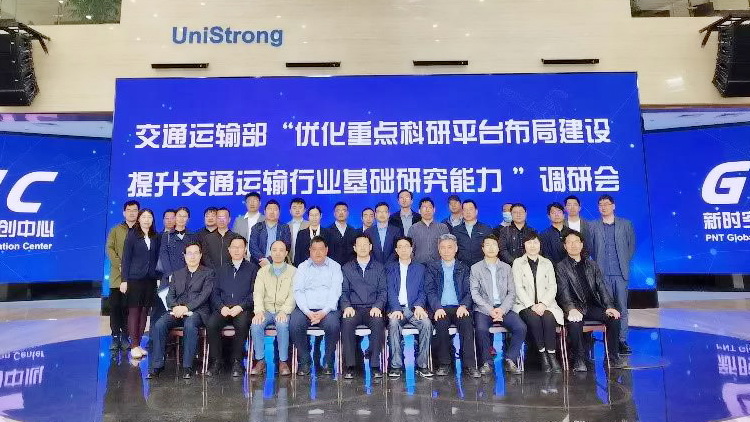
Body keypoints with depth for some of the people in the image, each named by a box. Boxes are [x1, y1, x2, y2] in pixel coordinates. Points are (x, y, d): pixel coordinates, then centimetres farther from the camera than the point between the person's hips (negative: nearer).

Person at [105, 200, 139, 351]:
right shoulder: (116, 230, 11)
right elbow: (109, 249, 2)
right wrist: (120, 265, -11)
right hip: (117, 276, 1)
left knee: (128, 306, 0)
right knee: (115, 306, 0)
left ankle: (125, 336, 7)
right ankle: (115, 336, 8)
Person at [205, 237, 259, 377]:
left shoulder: (252, 268, 10)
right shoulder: (221, 269, 22)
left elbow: (254, 293, 0)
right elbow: (215, 293, 13)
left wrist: (240, 307, -14)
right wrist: (222, 307, -7)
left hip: (243, 309, -3)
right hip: (223, 309, 3)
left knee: (242, 324, -34)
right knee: (211, 324, -27)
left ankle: (237, 362, -18)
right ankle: (216, 361, -12)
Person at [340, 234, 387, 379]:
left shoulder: (379, 268, 15)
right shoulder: (346, 268, 16)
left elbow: (383, 291, 7)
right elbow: (344, 291, 9)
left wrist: (377, 306, -11)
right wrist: (347, 306, -10)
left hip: (373, 309, 0)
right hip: (354, 308, 1)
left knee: (378, 321, -33)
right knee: (347, 321, -32)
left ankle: (375, 364, -22)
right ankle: (349, 365, -22)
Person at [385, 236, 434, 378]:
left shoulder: (420, 268, 19)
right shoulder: (390, 268, 15)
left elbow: (422, 291, 9)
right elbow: (390, 290, 2)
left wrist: (419, 305, -12)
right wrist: (396, 309, -15)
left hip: (414, 308, 1)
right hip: (397, 308, -1)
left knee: (427, 323, -29)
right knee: (393, 323, -32)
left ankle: (422, 365, -19)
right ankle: (396, 366, -25)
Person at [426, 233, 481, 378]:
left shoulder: (463, 268, 18)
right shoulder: (432, 267, 14)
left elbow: (469, 291, 8)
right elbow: (430, 291, 2)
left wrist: (464, 306, -13)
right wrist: (437, 308, -15)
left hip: (459, 308, 1)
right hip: (440, 309, -1)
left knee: (467, 322, -30)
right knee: (441, 323, -31)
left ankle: (469, 365, -25)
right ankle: (444, 364, -17)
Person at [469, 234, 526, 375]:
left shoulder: (506, 267, 15)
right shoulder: (476, 268, 8)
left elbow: (511, 292, 8)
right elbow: (474, 293, -1)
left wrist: (502, 309, -9)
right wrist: (490, 310, -14)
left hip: (503, 308, 3)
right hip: (483, 309, -2)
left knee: (521, 328, -23)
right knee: (481, 329, -31)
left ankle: (510, 360, -5)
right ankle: (486, 362, -9)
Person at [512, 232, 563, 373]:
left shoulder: (547, 263, 17)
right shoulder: (518, 263, 9)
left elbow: (552, 287, 7)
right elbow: (518, 288, -1)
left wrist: (543, 304, -11)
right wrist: (532, 305, -14)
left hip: (545, 304, 2)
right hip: (525, 304, -2)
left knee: (548, 317, -30)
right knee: (533, 318, -32)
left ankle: (552, 355, -24)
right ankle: (543, 355, -20)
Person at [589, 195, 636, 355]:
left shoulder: (625, 224, 10)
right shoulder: (593, 226, 7)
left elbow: (632, 246, 13)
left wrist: (625, 263, 7)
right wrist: (598, 264, 3)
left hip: (620, 273, 1)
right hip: (602, 274, -1)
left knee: (622, 308, 1)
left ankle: (622, 341, 8)